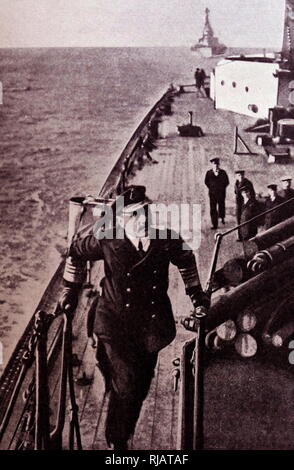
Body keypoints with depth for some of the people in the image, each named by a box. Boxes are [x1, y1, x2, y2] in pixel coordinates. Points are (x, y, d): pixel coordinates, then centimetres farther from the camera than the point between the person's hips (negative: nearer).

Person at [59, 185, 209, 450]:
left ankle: (126, 433, 45)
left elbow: (186, 259, 9)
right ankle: (116, 442, 16)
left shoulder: (167, 239, -13)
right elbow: (76, 253, 1)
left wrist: (195, 291, 10)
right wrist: (71, 289, 3)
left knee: (141, 386, 17)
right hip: (116, 326, -3)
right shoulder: (107, 241, -18)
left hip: (151, 325, 3)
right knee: (125, 385, -12)